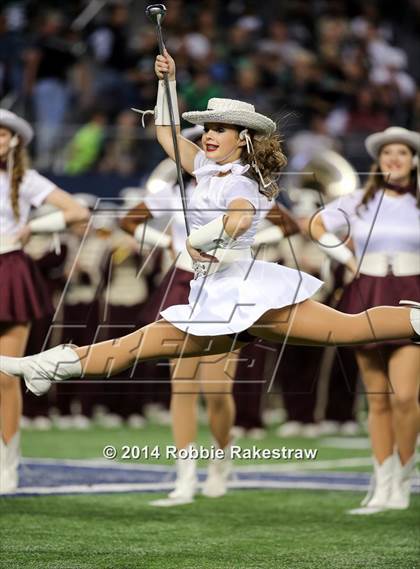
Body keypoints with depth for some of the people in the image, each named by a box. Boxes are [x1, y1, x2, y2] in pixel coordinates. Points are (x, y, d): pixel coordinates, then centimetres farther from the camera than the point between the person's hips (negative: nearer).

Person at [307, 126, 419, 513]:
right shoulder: (359, 201, 4)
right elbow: (317, 226, 15)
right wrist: (348, 259, 5)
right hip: (367, 300, 2)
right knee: (378, 399, 4)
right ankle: (383, 488, 10)